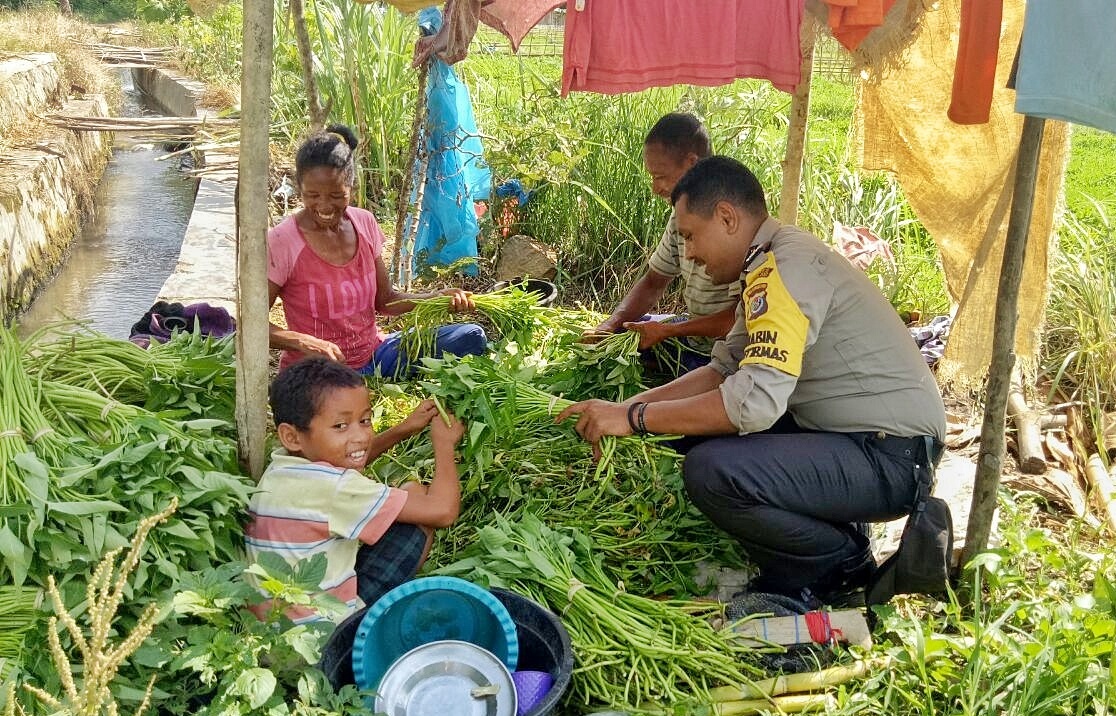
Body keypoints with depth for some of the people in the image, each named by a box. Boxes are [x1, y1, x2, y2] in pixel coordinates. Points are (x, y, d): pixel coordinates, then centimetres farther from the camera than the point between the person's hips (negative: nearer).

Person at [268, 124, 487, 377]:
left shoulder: (364, 223, 2)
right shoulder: (282, 242, -15)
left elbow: (385, 299, 9)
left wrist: (437, 298, -8)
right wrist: (303, 342, -28)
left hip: (375, 355, 6)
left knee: (472, 337, -8)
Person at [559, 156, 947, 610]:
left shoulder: (786, 265, -21)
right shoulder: (770, 265, 12)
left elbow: (755, 399, -31)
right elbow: (724, 370, 14)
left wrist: (634, 418, -21)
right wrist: (624, 409, 5)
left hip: (890, 458, -10)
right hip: (848, 433, 10)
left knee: (711, 472, -27)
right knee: (701, 429, 12)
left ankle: (842, 564, -1)